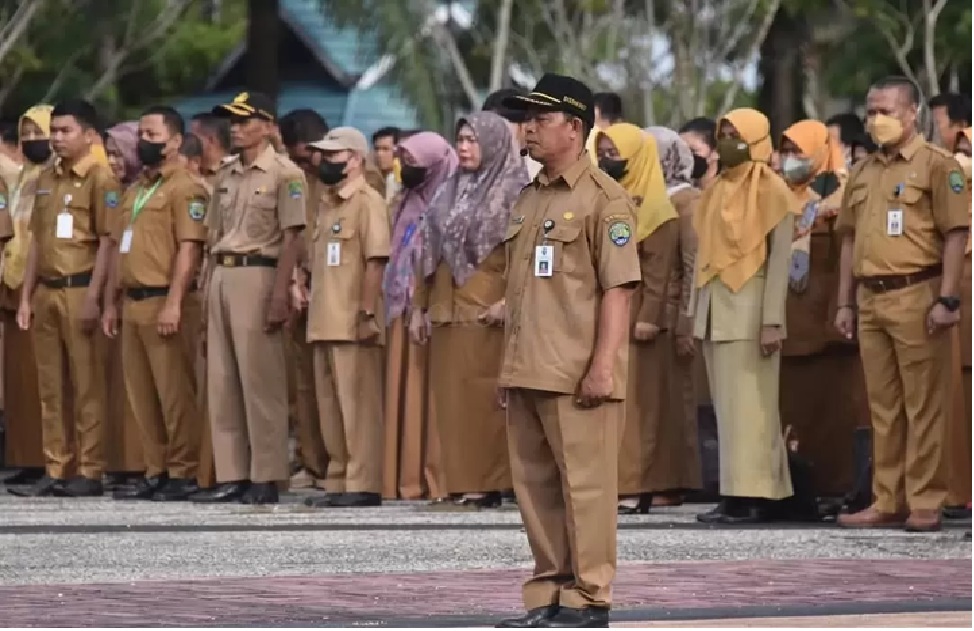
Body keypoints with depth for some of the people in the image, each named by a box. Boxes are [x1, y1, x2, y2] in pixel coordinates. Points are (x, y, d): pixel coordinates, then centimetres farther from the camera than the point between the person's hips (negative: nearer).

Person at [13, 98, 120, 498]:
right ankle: (56, 469, 12)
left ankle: (90, 471, -1)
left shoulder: (100, 178, -5)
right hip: (45, 290, 7)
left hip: (79, 289, -7)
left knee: (87, 384, -3)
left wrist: (93, 297, -15)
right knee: (50, 385, 8)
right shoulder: (46, 179, 15)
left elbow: (107, 241, -9)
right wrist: (26, 296, 13)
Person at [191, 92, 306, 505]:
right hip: (221, 276, 8)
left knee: (259, 379, -7)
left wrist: (280, 294, -17)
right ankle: (231, 475, 11)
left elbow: (291, 238, -10)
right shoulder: (227, 177, 17)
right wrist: (208, 292, 15)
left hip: (257, 275, -8)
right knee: (222, 381, 7)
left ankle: (266, 478, -4)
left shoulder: (284, 174, -5)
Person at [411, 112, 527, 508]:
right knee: (450, 394, 5)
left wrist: (509, 301, -20)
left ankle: (486, 485, -4)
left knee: (481, 395, -8)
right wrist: (419, 307, 13)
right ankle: (458, 483, 9)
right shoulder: (450, 191, 17)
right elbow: (430, 251, 18)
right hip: (446, 309, 7)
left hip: (486, 311, -7)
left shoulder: (514, 192, -4)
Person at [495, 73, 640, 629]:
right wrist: (510, 367, 19)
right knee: (535, 483, 9)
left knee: (584, 482, -4)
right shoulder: (529, 200, 18)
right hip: (528, 372, 8)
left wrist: (602, 365, -18)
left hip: (577, 374, -8)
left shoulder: (604, 199, -6)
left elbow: (618, 288, -12)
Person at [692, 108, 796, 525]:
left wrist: (772, 321, -15)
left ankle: (753, 496, -8)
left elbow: (780, 258, -9)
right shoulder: (716, 190, 14)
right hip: (714, 310, 7)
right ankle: (736, 493, 6)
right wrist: (697, 312, 11)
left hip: (749, 309, -7)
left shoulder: (771, 190, -5)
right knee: (726, 405, 5)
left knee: (748, 404, -8)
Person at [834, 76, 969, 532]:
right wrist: (845, 303, 14)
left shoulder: (937, 165, -3)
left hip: (916, 296, -6)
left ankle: (925, 503, -1)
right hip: (870, 299, 6)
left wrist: (948, 299, -15)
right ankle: (887, 502, 12)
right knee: (882, 406, 9)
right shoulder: (862, 173, 16)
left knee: (922, 405, -4)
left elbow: (955, 234, -8)